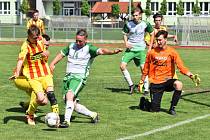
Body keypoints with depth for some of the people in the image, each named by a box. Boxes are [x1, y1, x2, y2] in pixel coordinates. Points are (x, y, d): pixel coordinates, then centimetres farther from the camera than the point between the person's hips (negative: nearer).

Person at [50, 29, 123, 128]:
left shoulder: (89, 48, -3)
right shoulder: (71, 46, 14)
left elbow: (101, 51, -18)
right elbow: (61, 54, 25)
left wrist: (113, 52, -36)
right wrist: (52, 64, 12)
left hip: (79, 77, -7)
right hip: (68, 76, 7)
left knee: (69, 96, -29)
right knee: (72, 104, 5)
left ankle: (67, 121, -29)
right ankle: (93, 115, 22)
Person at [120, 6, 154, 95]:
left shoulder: (145, 24, -6)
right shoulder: (128, 24, -4)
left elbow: (152, 34, 7)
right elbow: (125, 34, 11)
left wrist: (150, 47, 2)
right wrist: (126, 43, -8)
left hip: (141, 49, -1)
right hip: (130, 48, 2)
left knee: (143, 68, -10)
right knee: (122, 66, -12)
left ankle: (146, 89, 2)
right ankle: (131, 84, 4)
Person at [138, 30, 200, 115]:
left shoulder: (172, 52, -4)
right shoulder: (152, 52, -1)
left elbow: (181, 67, -11)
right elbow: (146, 69, 10)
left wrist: (191, 76, -25)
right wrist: (141, 82, 12)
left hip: (167, 81, 0)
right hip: (155, 83, 0)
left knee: (178, 84, -35)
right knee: (154, 110, -5)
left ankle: (172, 108, -15)